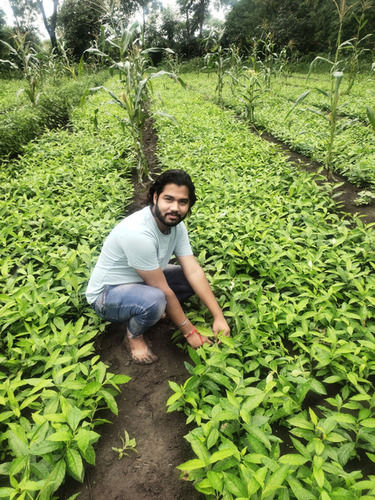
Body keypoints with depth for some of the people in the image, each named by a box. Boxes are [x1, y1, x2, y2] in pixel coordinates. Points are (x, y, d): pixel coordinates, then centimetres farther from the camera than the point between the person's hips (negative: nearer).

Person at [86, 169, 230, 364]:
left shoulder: (175, 224, -10)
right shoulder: (139, 233, -34)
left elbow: (194, 271, -12)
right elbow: (163, 290, -29)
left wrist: (218, 317, -16)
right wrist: (189, 332, -19)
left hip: (141, 283, 7)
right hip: (107, 295, -7)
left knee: (192, 279, -7)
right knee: (155, 300, -37)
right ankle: (133, 336, -4)